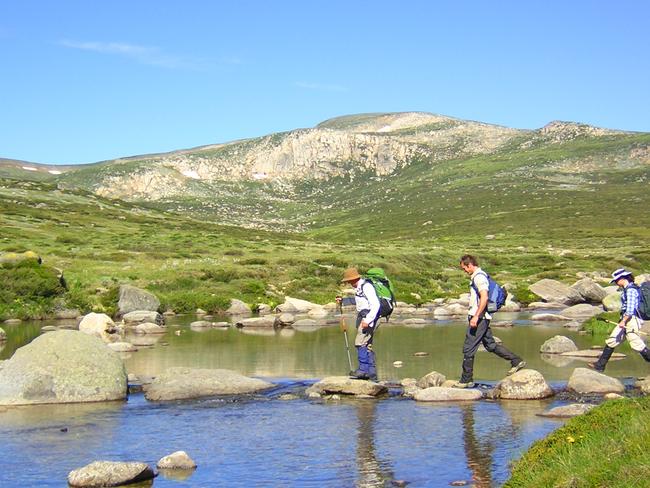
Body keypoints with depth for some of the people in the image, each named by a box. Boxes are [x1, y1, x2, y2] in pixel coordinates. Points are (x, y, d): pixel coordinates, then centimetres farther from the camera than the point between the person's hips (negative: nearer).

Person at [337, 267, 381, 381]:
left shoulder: (366, 286, -15)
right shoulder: (359, 288, 16)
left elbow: (375, 304, -23)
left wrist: (367, 320, -27)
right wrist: (342, 301, 30)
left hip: (370, 317, -10)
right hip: (364, 318, 10)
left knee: (360, 343, -14)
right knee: (367, 346, 10)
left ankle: (363, 369, -13)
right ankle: (372, 374, 13)